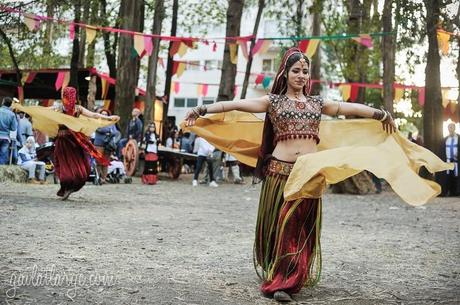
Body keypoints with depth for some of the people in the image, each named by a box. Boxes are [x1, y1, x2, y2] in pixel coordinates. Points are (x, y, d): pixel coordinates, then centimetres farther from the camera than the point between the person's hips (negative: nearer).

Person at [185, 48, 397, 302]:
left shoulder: (317, 103, 15)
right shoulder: (273, 101, 7)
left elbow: (351, 108, 22)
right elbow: (237, 104, -2)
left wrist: (382, 114, 28)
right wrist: (203, 109, -10)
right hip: (280, 170, -2)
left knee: (300, 227, 2)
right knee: (276, 225, 1)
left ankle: (285, 281, 10)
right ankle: (276, 277, 11)